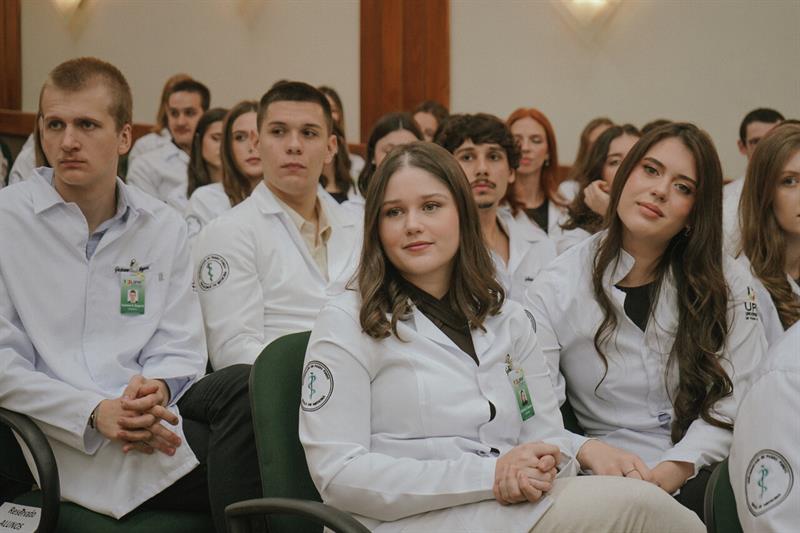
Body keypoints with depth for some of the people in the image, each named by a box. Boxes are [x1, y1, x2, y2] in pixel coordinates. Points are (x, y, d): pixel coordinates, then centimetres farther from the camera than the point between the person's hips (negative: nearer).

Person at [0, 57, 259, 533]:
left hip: (144, 415, 5)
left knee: (246, 384, -28)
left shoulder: (164, 227, 13)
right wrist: (94, 413, -18)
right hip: (60, 434, -5)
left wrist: (156, 390, -16)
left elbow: (180, 350, 9)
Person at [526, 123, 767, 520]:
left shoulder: (725, 282, 6)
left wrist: (674, 469, -19)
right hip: (610, 479, -2)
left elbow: (735, 401, -2)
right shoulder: (556, 289, 1)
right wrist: (590, 451, -26)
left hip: (701, 471, 2)